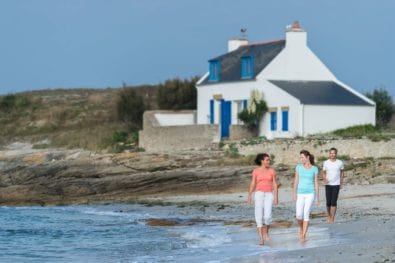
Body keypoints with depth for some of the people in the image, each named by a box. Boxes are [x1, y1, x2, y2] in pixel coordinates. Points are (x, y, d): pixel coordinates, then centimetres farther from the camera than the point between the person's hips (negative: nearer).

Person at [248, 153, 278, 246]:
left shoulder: (272, 170, 3)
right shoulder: (256, 171, 1)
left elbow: (275, 184, 2)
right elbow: (252, 184, 0)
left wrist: (276, 197, -5)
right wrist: (249, 196, -7)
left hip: (269, 195, 1)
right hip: (259, 194, -1)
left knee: (267, 216, -15)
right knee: (259, 217, -8)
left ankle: (266, 231, 15)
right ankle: (261, 239, -3)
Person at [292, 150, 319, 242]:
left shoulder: (314, 169, 0)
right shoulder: (298, 167, 3)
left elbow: (316, 183, 3)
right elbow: (296, 181, 2)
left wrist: (317, 198, 2)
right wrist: (294, 193, -6)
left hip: (310, 194, -1)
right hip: (300, 194, 2)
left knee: (306, 214, -9)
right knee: (299, 215, -8)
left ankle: (303, 236, -3)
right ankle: (301, 228, 24)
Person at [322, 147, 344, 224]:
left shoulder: (340, 163, 0)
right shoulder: (326, 163, 1)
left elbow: (342, 172, 14)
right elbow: (323, 172, 9)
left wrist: (341, 182, 11)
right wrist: (325, 179, -11)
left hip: (336, 185, -1)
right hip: (328, 185, 1)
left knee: (334, 202, -6)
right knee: (328, 202, -1)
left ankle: (332, 218, 0)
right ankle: (329, 215, 23)